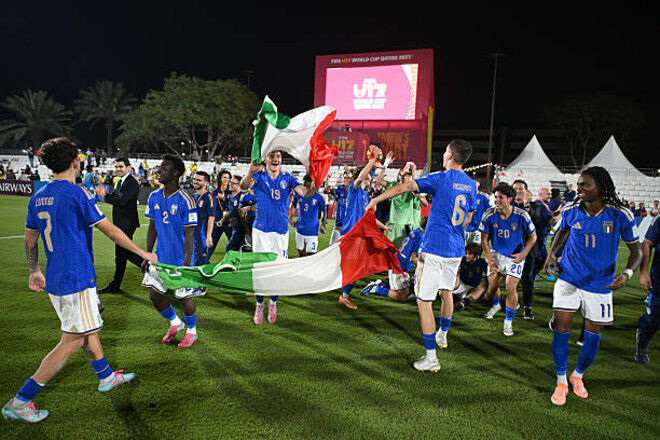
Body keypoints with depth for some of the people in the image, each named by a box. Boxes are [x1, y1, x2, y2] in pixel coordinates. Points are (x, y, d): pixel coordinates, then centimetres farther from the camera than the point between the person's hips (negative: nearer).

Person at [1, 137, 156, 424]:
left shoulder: (38, 197, 7)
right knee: (73, 340, 0)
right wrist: (142, 253, -4)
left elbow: (29, 239, 15)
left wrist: (34, 271, 27)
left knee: (88, 328, 21)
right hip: (76, 279, -9)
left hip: (54, 280, 9)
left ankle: (106, 376, 35)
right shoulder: (77, 193, -17)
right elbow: (110, 230, -14)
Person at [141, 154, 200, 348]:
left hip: (180, 259, -6)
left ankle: (191, 331, 29)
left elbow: (189, 234, -16)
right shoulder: (154, 197, 2)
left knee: (184, 297, 4)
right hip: (161, 257, 6)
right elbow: (152, 227, 10)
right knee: (154, 294, 10)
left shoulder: (185, 200, -17)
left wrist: (186, 264, -18)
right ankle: (175, 323, 36)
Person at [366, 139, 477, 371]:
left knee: (424, 301, -1)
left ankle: (431, 358, 0)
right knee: (446, 291, 27)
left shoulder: (441, 179, -11)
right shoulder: (471, 185, 9)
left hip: (434, 249, -7)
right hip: (456, 250, 7)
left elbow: (404, 187, -17)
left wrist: (376, 200, -9)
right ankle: (442, 335, 48)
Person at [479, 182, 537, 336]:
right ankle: (496, 305, 40)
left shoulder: (522, 216, -17)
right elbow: (484, 239, -3)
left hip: (515, 256, -2)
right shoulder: (489, 215, -14)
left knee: (511, 286, -14)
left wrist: (523, 254, -14)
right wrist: (490, 260, -7)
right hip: (496, 253, 2)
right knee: (492, 285, 4)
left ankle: (508, 321, 3)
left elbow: (532, 236, -3)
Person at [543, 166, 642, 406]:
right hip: (569, 279, 0)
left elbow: (636, 250, -3)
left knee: (593, 335, 9)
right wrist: (551, 254, 0)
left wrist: (627, 273, -22)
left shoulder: (621, 215, -13)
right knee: (562, 328, -5)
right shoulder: (571, 211, -7)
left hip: (601, 285, 0)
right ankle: (561, 382, 14)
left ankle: (578, 375, 36)